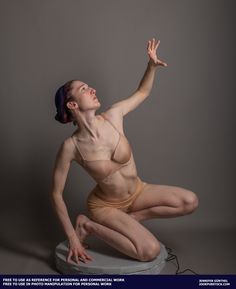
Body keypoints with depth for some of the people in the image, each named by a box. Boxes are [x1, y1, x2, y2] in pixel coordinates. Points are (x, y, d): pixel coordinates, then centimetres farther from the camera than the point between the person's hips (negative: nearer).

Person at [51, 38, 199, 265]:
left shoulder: (113, 116, -14)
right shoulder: (70, 146, -24)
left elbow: (142, 93, 5)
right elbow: (56, 193, -15)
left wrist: (152, 65, -13)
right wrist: (72, 238, -15)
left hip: (137, 192, 5)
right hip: (105, 204, -5)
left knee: (190, 202, -10)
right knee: (150, 251, -22)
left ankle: (126, 220, 1)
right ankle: (88, 225, -3)